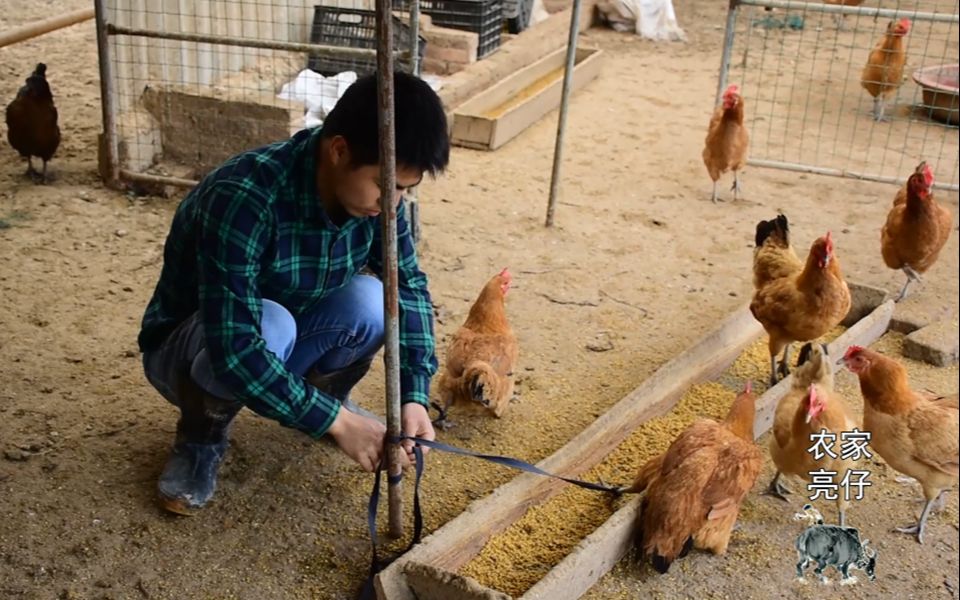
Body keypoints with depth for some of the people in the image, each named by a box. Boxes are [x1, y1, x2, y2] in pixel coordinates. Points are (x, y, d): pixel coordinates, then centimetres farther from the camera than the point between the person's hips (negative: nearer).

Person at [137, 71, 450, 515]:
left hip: (283, 338, 5)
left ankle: (323, 393, 8)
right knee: (272, 325, -37)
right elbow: (234, 349, -39)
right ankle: (202, 434, -6)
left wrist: (414, 395, -20)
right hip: (187, 345, -4)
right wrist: (336, 422, -35)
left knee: (370, 301, -25)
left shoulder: (370, 189, -17)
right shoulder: (244, 198, -36)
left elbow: (408, 284, -7)